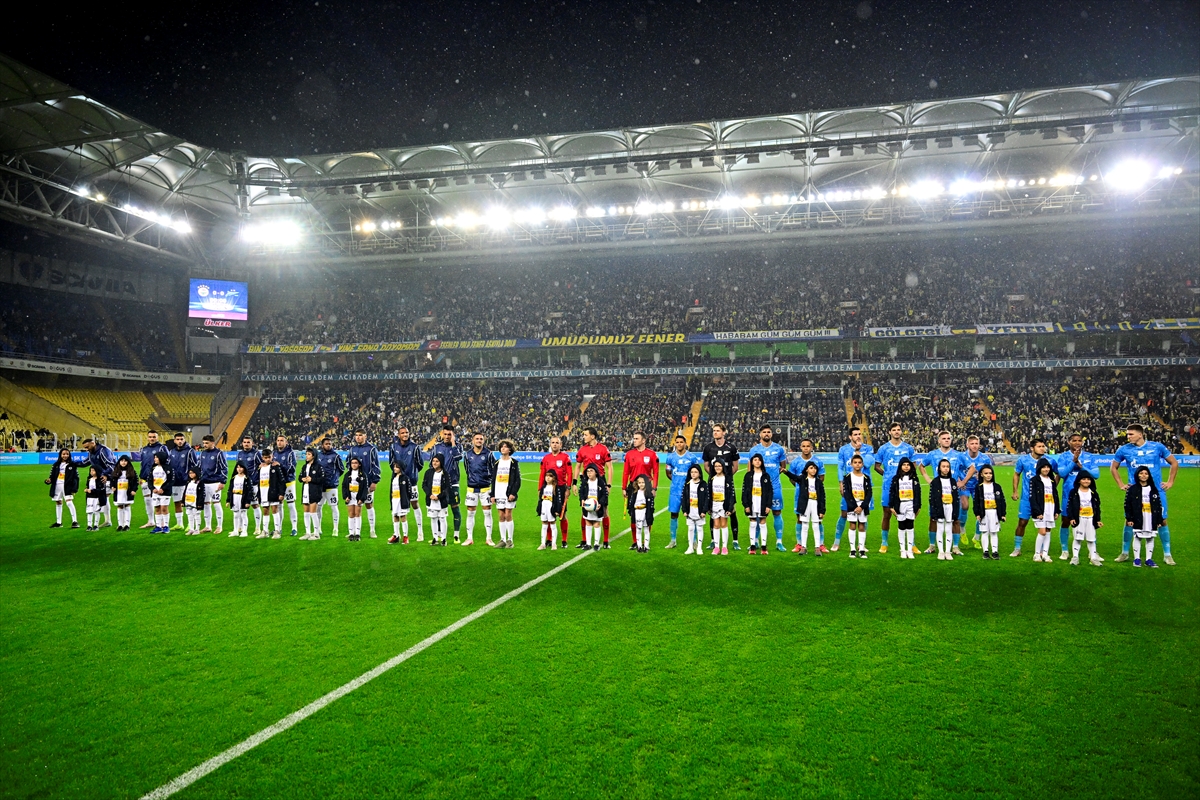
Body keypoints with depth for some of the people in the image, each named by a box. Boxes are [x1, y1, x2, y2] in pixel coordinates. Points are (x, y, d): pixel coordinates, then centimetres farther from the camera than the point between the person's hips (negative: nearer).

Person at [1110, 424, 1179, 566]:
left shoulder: (1157, 447, -2)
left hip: (1156, 491, 0)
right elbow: (1113, 467, 14)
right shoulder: (1124, 449, -1)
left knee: (1162, 521, 1)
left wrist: (1170, 482, 4)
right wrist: (1121, 484, 6)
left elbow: (1174, 463, 10)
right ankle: (1124, 553, 13)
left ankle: (1167, 555, 12)